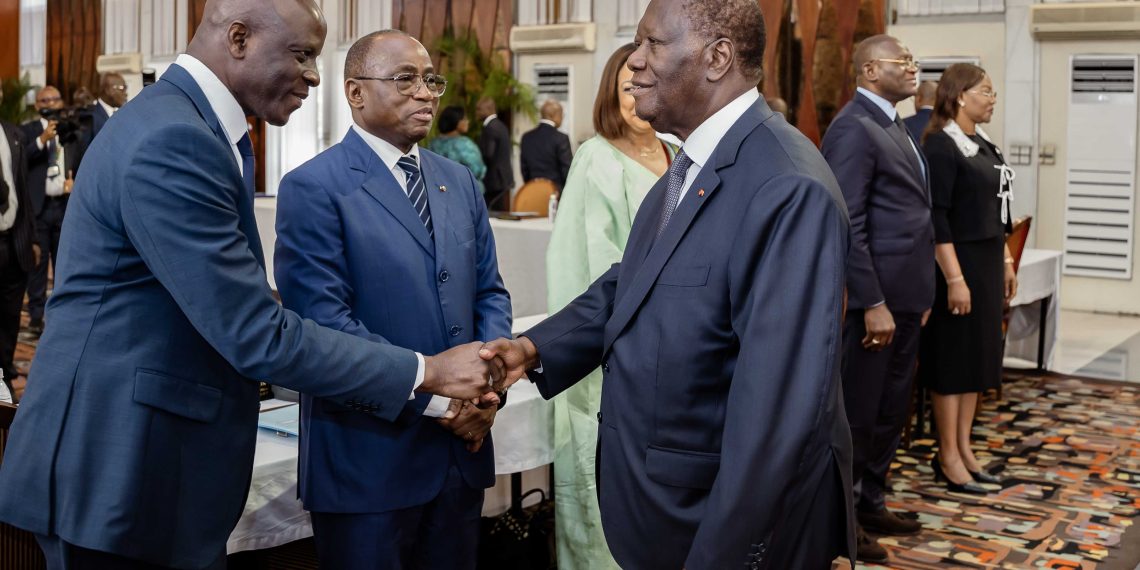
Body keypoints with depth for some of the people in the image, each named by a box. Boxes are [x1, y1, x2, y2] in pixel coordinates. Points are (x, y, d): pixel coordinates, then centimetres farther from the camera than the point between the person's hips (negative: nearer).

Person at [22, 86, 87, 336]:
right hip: (37, 207, -2)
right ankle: (36, 315, 5)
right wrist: (42, 140, -22)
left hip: (66, 206, 2)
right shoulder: (28, 132, 3)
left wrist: (76, 182, -7)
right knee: (37, 262, 0)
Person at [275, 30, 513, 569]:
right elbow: (325, 320, -17)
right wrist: (434, 397, -18)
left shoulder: (459, 182, 11)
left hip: (462, 447, 6)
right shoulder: (314, 187, -9)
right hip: (368, 455, -6)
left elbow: (489, 292, 13)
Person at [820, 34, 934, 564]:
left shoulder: (894, 126, 15)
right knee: (857, 412, 3)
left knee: (891, 410, 17)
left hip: (905, 296, 9)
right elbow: (848, 224, -20)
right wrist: (873, 304, -22)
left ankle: (870, 503, 31)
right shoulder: (854, 128, -14)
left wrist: (919, 292, 16)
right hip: (875, 299, -9)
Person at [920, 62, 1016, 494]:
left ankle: (964, 448, 21)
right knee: (953, 358, -2)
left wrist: (1005, 262, 17)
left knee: (978, 355, 12)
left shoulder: (983, 144, 13)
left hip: (987, 263, 9)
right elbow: (937, 218, -18)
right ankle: (948, 457, 7)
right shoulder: (941, 146, -13)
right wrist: (954, 278, -22)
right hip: (958, 263, -9)